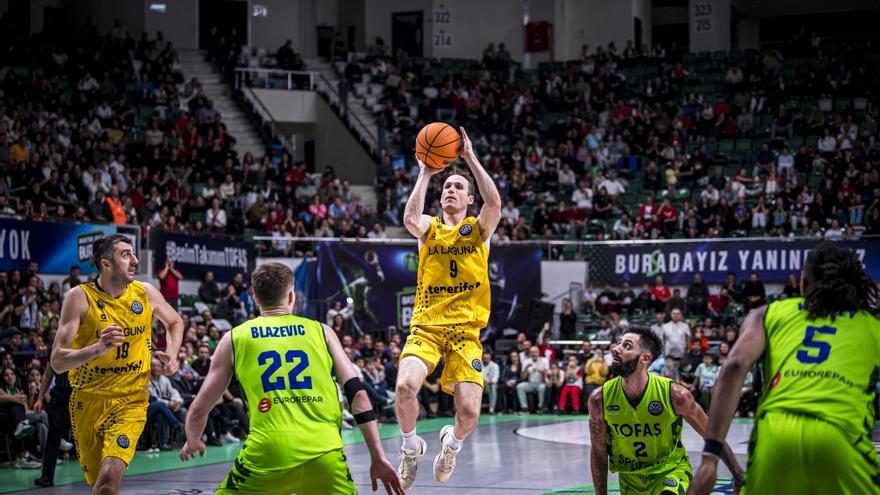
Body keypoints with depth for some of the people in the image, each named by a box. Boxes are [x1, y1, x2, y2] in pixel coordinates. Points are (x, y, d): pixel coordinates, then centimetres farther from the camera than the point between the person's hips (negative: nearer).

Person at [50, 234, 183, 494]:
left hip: (131, 401, 0)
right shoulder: (80, 297, -12)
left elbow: (175, 322, 22)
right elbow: (57, 361, -17)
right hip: (88, 401, 0)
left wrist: (171, 353, 3)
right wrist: (98, 348, -33)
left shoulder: (145, 292, -1)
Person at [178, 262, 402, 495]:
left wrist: (193, 442, 40)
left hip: (268, 451, -1)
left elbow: (199, 409, 19)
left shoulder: (234, 338, 16)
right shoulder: (321, 331, 17)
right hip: (324, 452, 1)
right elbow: (358, 395, 9)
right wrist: (379, 458, 10)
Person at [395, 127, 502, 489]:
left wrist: (471, 158, -12)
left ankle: (452, 442, 25)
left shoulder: (479, 228, 8)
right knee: (405, 386, -27)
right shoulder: (429, 227, 9)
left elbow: (494, 202, -14)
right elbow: (410, 219, -16)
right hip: (426, 326, 0)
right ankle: (411, 447, 3)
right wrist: (425, 175, -11)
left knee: (469, 412, -13)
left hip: (465, 330, 0)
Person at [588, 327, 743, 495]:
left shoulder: (674, 394, -23)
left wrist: (739, 475, -5)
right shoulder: (599, 399, -17)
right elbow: (598, 452, -3)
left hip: (671, 470, -3)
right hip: (630, 477, 3)